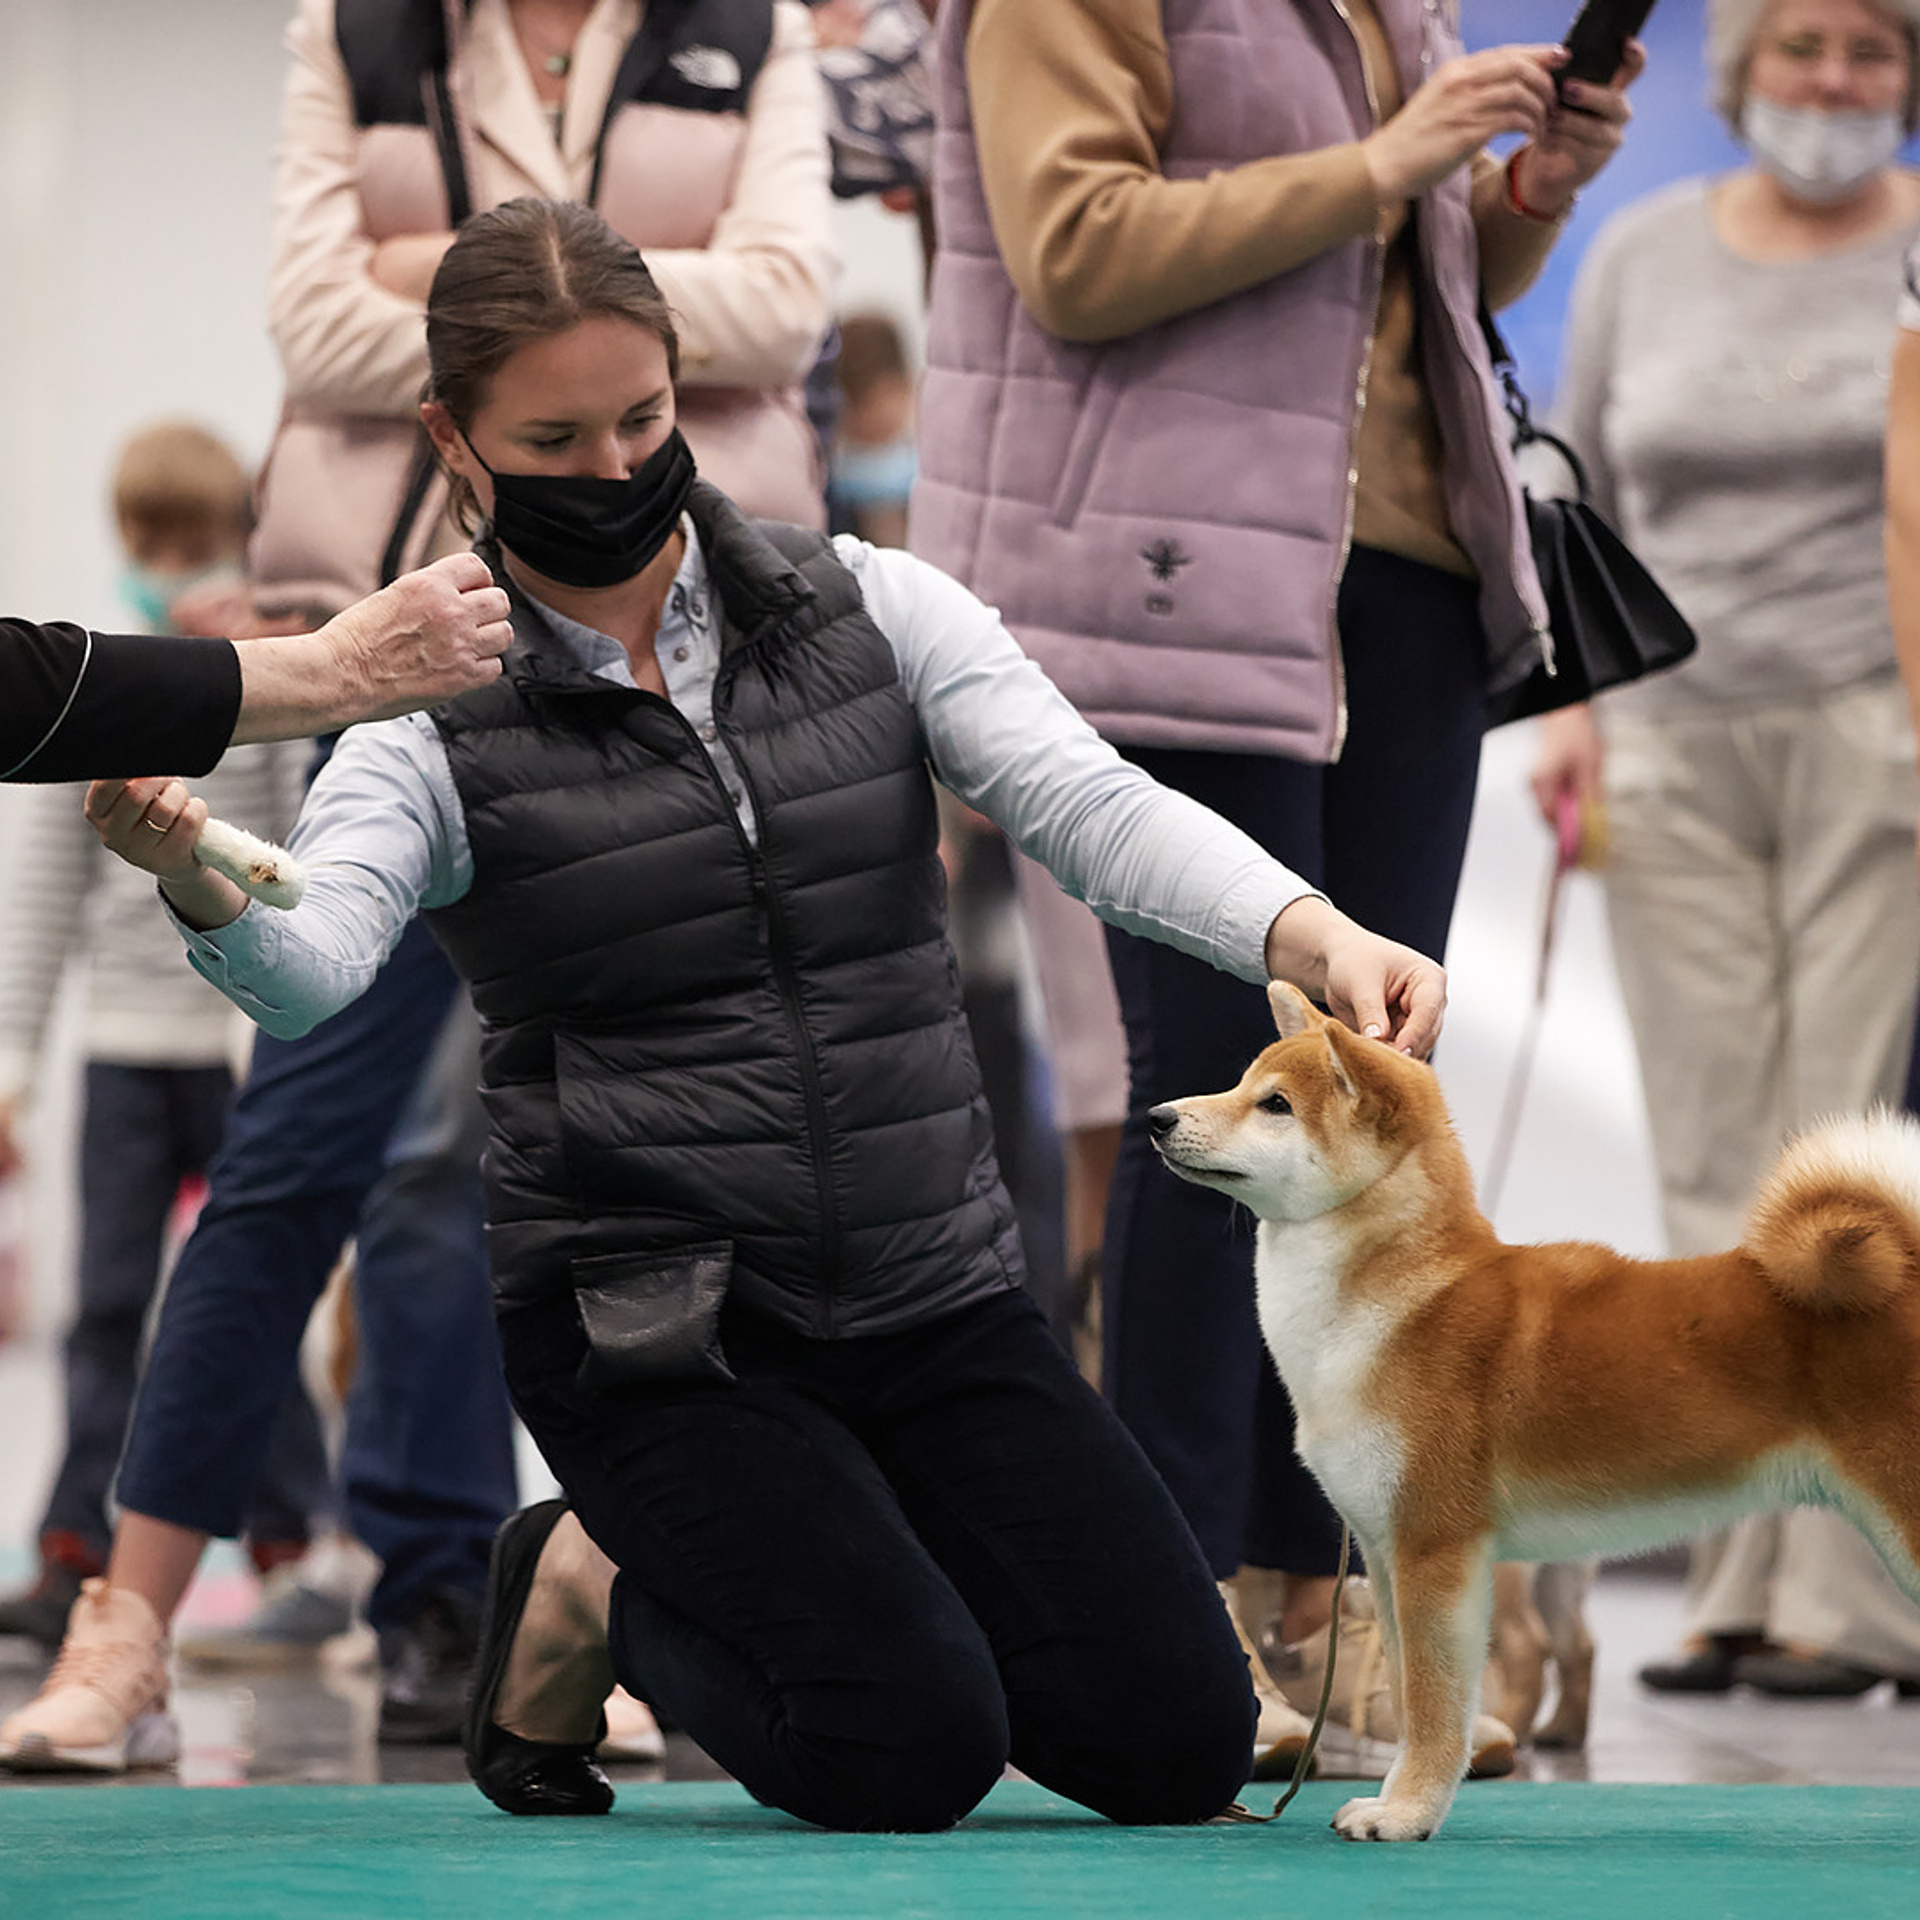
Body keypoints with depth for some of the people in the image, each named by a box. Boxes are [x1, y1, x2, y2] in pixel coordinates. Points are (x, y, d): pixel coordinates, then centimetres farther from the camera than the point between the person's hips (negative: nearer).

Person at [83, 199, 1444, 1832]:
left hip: (933, 1298, 4)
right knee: (912, 1752, -20)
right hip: (650, 1331, -3)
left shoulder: (874, 609, 2)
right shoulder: (437, 725, -5)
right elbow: (313, 968, -23)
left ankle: (845, 1576, 21)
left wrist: (1311, 934, -30)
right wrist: (201, 885, -47)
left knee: (1177, 1741, -6)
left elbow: (1088, 804, -11)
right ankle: (598, 1590, 10)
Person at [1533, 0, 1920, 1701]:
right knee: (1710, 1165, 0)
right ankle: (1743, 1580, 3)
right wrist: (1573, 699, 6)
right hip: (1680, 741, 3)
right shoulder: (1643, 254, 14)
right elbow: (1586, 500, 19)